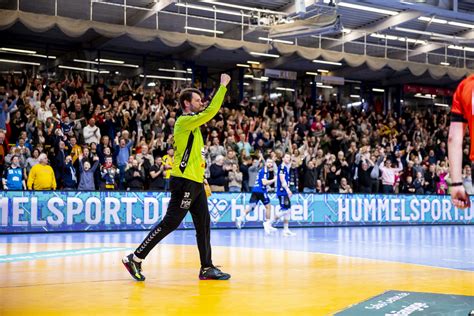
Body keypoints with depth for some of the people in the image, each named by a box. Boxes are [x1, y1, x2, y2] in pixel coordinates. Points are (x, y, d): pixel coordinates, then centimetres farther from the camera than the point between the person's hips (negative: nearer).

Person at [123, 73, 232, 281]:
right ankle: (135, 259, -1)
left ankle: (207, 268, 12)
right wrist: (223, 85, -10)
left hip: (195, 182, 10)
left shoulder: (191, 123, 17)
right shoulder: (184, 121, -11)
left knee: (203, 223, 8)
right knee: (170, 223, -8)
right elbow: (211, 111, -17)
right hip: (185, 182, -10)